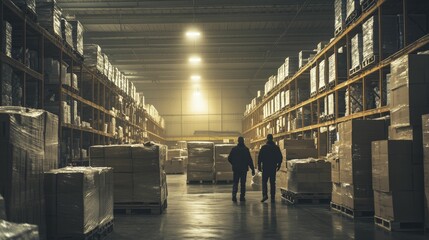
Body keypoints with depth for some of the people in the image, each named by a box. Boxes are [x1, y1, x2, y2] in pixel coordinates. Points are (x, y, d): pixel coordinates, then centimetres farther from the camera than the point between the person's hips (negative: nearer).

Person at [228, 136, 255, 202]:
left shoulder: (234, 149, 1)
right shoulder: (246, 149, -6)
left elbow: (229, 159, 5)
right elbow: (249, 160, -7)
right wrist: (252, 169, -4)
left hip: (235, 169, 1)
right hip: (244, 169, -1)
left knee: (235, 183, 5)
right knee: (243, 183, 7)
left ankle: (234, 195, -13)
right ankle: (242, 197, 4)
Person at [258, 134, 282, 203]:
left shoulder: (263, 147, -6)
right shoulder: (276, 147, 3)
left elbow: (260, 157, -6)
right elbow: (280, 157, 6)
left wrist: (259, 166, 2)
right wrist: (278, 165, 16)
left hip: (265, 167, -2)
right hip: (273, 168, 2)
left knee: (264, 182, 4)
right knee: (272, 182, 7)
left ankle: (265, 195, -14)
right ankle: (273, 197, 5)